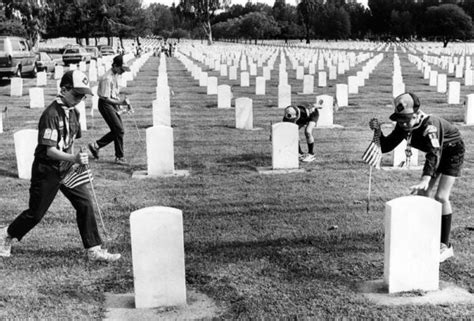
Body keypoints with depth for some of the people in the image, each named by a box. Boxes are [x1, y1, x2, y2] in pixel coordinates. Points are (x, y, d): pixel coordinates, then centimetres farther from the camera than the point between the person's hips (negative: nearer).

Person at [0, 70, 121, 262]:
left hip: (67, 169, 7)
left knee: (85, 204, -2)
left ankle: (94, 250, 4)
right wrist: (73, 158, -37)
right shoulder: (51, 114, -21)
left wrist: (78, 160, 9)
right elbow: (49, 150, -25)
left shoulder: (73, 112, 4)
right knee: (36, 213, 5)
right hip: (47, 171, -7)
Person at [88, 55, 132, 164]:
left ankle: (96, 145, 21)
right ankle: (119, 157, 3)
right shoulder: (107, 78, -23)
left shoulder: (116, 75, 6)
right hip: (105, 105, -9)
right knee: (119, 130, -8)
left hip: (113, 103, 9)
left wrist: (124, 102, 8)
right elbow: (106, 98, -23)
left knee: (116, 130, 9)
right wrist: (120, 102, -25)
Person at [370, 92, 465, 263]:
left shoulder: (430, 125, -39)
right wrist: (378, 132, -31)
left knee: (441, 197, -17)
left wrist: (425, 179, -67)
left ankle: (445, 246, -10)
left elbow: (434, 154, -53)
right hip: (437, 152, 8)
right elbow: (387, 146, -12)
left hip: (453, 150, -7)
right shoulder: (403, 126, -17)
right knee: (423, 193, 6)